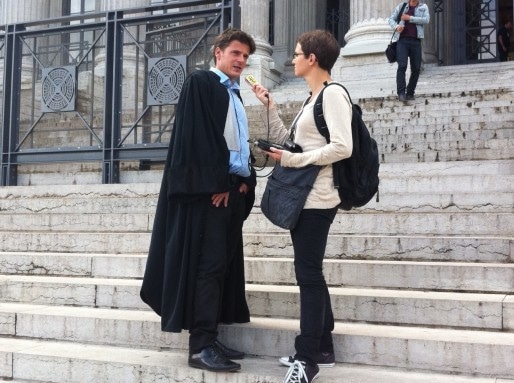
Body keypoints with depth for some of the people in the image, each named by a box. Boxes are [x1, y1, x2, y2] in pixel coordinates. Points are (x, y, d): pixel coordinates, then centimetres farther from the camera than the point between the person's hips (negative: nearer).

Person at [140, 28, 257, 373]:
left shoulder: (235, 95, 22)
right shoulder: (200, 83, -3)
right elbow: (196, 136, -13)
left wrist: (245, 180, 6)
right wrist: (218, 183, -17)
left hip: (232, 188, 9)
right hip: (209, 188, -9)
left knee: (225, 264, 7)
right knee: (209, 264, -11)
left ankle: (210, 339, 13)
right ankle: (200, 346, -8)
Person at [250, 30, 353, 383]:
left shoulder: (333, 93, -11)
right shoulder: (312, 99, 17)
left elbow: (342, 147, -21)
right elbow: (285, 141, 16)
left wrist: (291, 159, -17)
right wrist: (270, 106, 11)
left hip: (317, 198, -10)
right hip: (302, 196, 10)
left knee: (308, 273, -6)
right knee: (310, 272, 13)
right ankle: (322, 348, 22)